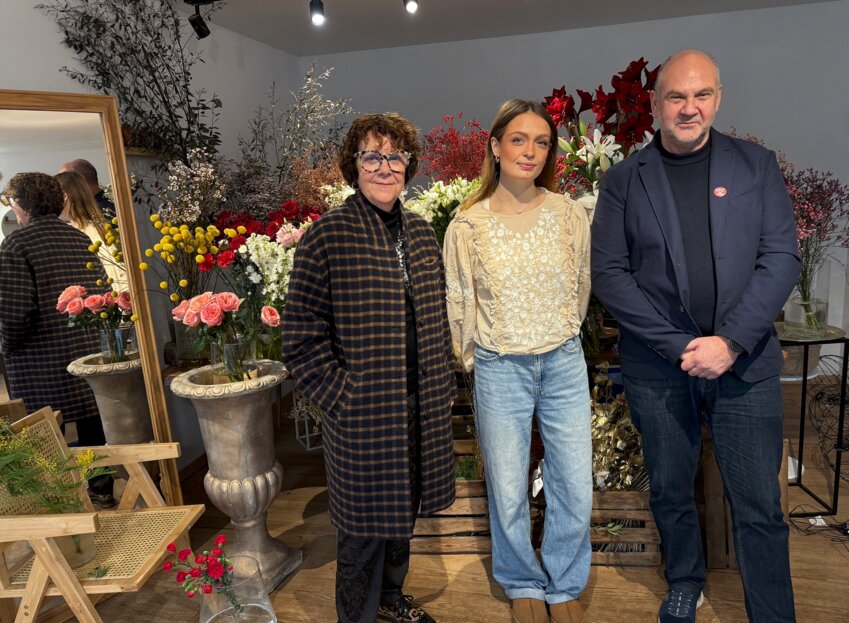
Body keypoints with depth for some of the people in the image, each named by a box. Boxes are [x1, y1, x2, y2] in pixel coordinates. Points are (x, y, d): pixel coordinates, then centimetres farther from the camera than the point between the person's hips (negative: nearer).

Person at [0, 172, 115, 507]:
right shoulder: (81, 238, 6)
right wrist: (89, 337, 14)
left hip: (42, 363, -5)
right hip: (90, 352, 6)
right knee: (93, 427, 16)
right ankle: (102, 489, 28)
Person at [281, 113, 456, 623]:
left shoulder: (420, 232, 6)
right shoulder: (328, 236, -12)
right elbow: (302, 338, -13)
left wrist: (443, 383, 9)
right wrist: (344, 396, -14)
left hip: (422, 408, 6)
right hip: (363, 413, -6)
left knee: (403, 512, 23)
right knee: (366, 526, 11)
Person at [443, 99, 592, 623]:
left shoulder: (569, 214, -2)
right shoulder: (468, 225, -6)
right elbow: (459, 304, 3)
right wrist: (475, 359, 7)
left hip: (564, 364, 2)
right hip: (500, 370, -1)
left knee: (575, 488, 8)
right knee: (508, 492, 10)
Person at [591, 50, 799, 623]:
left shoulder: (757, 166, 4)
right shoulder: (624, 180, 1)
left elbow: (782, 259, -1)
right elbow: (609, 274, -5)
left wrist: (730, 342, -13)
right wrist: (679, 345, -12)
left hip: (745, 365, 0)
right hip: (658, 368, 1)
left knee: (760, 506, 5)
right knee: (671, 491, 16)